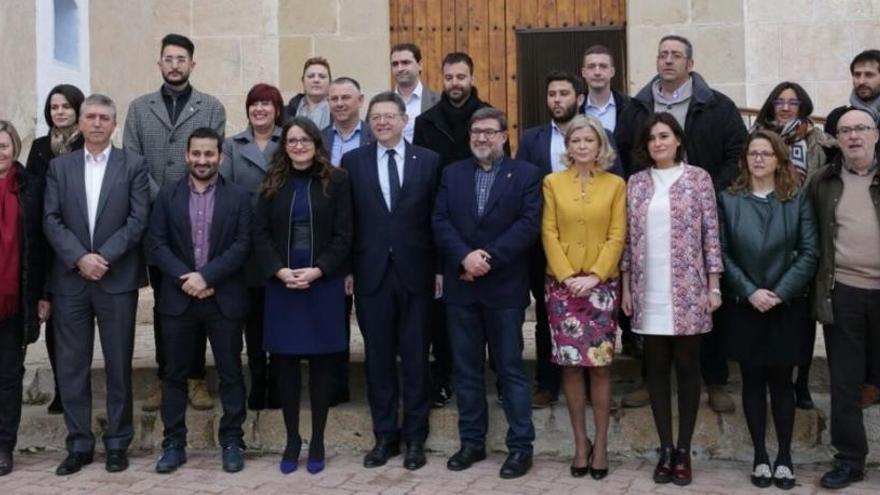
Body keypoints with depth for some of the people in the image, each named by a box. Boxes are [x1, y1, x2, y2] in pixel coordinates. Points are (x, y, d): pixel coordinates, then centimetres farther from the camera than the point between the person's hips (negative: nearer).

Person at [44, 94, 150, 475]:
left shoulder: (133, 165, 3)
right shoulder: (59, 166, 9)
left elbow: (138, 220, -5)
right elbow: (51, 220, 1)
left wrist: (104, 257, -14)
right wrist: (80, 258, -13)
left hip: (117, 279, -2)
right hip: (70, 280, 2)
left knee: (118, 365, 5)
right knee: (71, 366, 5)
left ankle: (117, 443, 16)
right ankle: (79, 444, 16)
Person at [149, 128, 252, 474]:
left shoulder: (239, 197, 2)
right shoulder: (167, 196, 7)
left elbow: (242, 245, -6)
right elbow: (157, 243, 1)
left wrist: (206, 276, -16)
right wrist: (185, 277, -13)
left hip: (224, 299, -1)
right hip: (178, 298, 2)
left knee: (230, 373, 5)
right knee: (175, 374, 7)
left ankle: (232, 441, 15)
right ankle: (174, 443, 17)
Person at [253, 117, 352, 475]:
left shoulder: (335, 180, 1)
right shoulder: (273, 183, 6)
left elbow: (343, 235, -3)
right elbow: (260, 234, 2)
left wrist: (318, 270, -15)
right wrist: (279, 271, -13)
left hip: (324, 283, -1)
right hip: (280, 283, 2)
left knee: (321, 362, 4)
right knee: (285, 362, 4)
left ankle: (317, 441, 16)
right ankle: (292, 439, 17)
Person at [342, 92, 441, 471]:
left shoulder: (428, 161, 4)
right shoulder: (353, 161, 6)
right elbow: (346, 220, 4)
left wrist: (440, 267, 0)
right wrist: (347, 269, 0)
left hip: (415, 271, -1)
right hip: (371, 272, 1)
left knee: (415, 357, 6)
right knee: (378, 358, 7)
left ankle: (415, 437, 16)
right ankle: (385, 435, 18)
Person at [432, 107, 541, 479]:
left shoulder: (526, 174, 2)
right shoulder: (452, 173, 11)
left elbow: (529, 224, -9)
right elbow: (440, 222, 1)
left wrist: (488, 257, -16)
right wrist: (465, 257, -16)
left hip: (505, 285, -3)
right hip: (461, 286, 3)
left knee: (511, 368, 2)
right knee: (465, 369, 9)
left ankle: (520, 445, 9)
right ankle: (472, 441, 19)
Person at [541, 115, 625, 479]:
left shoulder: (615, 185, 5)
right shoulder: (553, 182, 5)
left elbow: (617, 236, -1)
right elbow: (549, 234, 0)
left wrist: (595, 276, -12)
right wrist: (567, 276, -10)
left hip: (602, 284, 0)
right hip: (562, 284, 1)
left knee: (600, 364, -1)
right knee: (570, 364, 2)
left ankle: (601, 444, 10)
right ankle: (580, 442, 14)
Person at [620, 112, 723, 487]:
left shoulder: (698, 178, 1)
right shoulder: (636, 183, 8)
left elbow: (710, 234, -1)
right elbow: (629, 238, 9)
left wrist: (714, 287, -5)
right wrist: (626, 288, 5)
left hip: (688, 291, -2)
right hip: (649, 293, 3)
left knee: (687, 367, 4)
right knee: (656, 368, 6)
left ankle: (684, 450, 12)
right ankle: (666, 449, 15)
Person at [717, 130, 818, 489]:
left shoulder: (797, 199, 2)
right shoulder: (728, 199, 2)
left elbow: (809, 252, -4)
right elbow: (722, 252, -2)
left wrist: (780, 293, -13)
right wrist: (750, 291, -12)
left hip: (787, 307, 0)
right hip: (744, 306, 0)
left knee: (782, 381, 6)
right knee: (752, 381, 7)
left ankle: (784, 456, 15)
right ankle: (760, 455, 16)